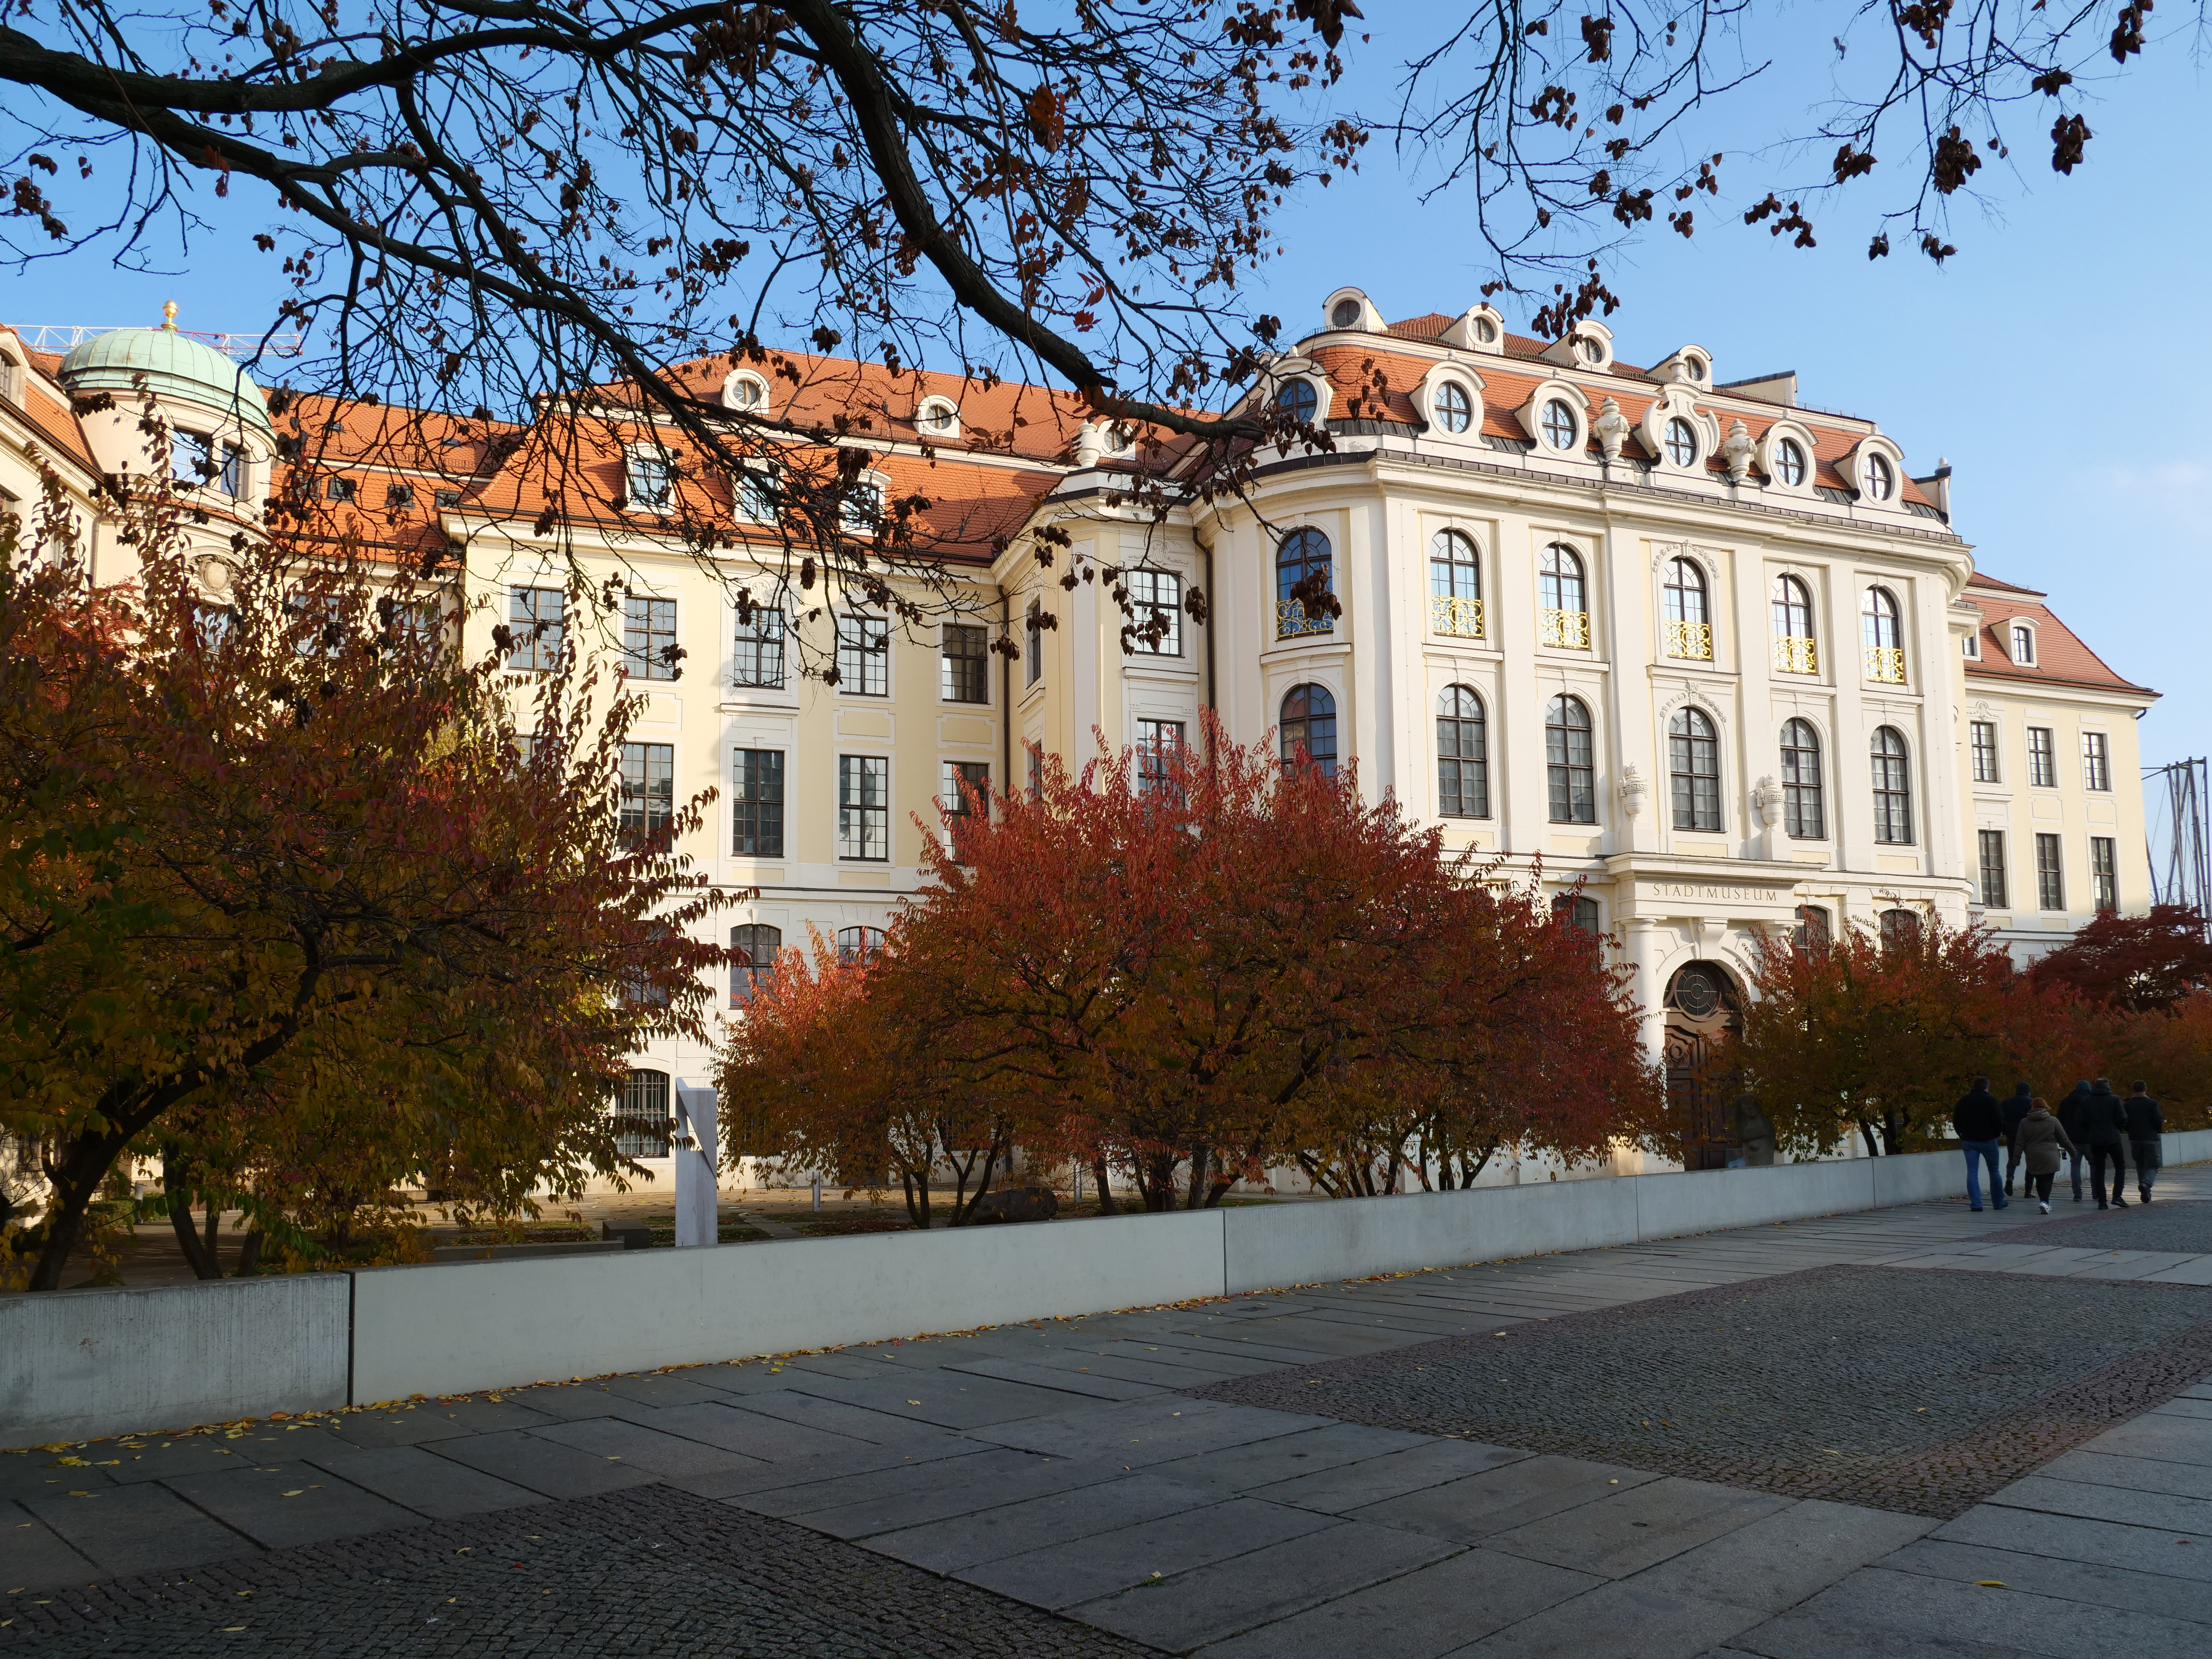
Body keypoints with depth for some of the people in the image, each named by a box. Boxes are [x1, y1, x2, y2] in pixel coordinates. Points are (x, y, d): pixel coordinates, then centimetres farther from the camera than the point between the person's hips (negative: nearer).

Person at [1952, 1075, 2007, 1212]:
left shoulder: (1963, 1101, 6)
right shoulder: (1991, 1100, -7)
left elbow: (1956, 1121, 9)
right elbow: (1999, 1120, -10)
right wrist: (1998, 1134, 7)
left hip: (1969, 1141, 2)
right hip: (1988, 1140, -2)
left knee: (1972, 1173, 1)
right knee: (1994, 1171, 12)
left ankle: (1975, 1204, -6)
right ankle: (1998, 1202, 19)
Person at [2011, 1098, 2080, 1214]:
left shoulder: (2024, 1122, 4)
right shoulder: (2053, 1121, 0)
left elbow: (2019, 1143, 2)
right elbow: (2064, 1139, 6)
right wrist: (2073, 1151, 20)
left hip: (2032, 1159, 2)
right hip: (2049, 1158, -2)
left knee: (2039, 1180, 14)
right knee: (2047, 1180, -1)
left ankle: (2044, 1202, 16)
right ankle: (2044, 1202, -19)